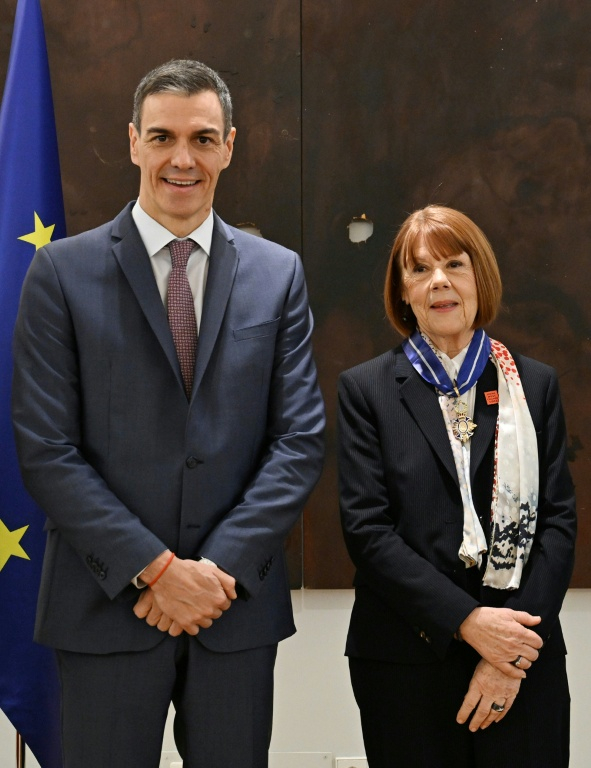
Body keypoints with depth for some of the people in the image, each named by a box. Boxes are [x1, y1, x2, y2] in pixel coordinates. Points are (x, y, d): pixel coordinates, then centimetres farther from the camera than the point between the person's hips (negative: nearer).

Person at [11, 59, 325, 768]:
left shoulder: (278, 274, 5)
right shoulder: (62, 272, -1)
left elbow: (300, 440, 1)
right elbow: (46, 451, -6)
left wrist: (221, 567, -11)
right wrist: (154, 570, -13)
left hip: (238, 604, 2)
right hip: (107, 606, -2)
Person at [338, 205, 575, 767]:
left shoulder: (535, 385, 7)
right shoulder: (366, 389, 2)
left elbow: (558, 521, 1)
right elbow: (366, 528, -6)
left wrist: (514, 655, -10)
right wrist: (467, 621, -15)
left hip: (522, 662, 1)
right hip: (405, 664, -1)